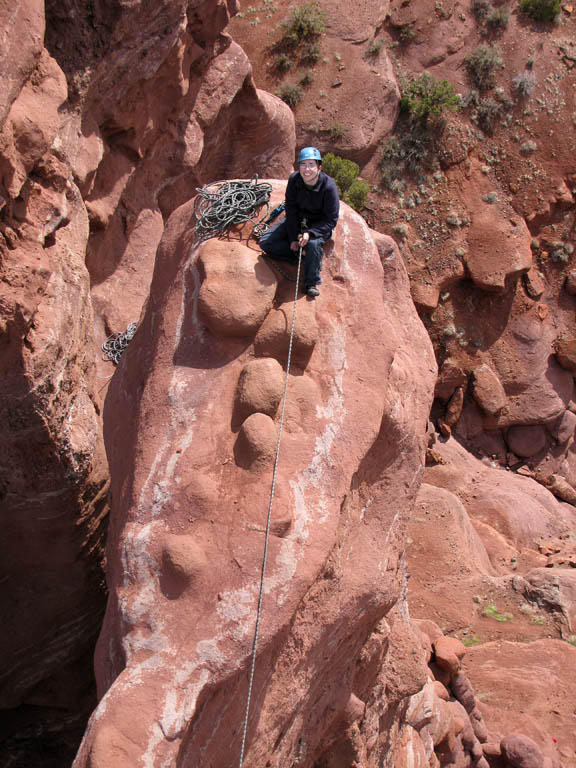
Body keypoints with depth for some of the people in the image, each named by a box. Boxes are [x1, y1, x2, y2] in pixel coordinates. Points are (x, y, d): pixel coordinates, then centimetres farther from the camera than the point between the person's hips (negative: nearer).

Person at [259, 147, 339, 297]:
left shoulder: (329, 186, -26)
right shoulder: (294, 179, -17)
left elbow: (331, 220, -21)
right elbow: (291, 209, -7)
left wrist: (310, 233, -34)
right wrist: (294, 238, -13)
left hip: (319, 224, -4)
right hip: (297, 220, 4)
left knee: (313, 243, -38)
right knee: (265, 242, -9)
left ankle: (312, 283, -18)